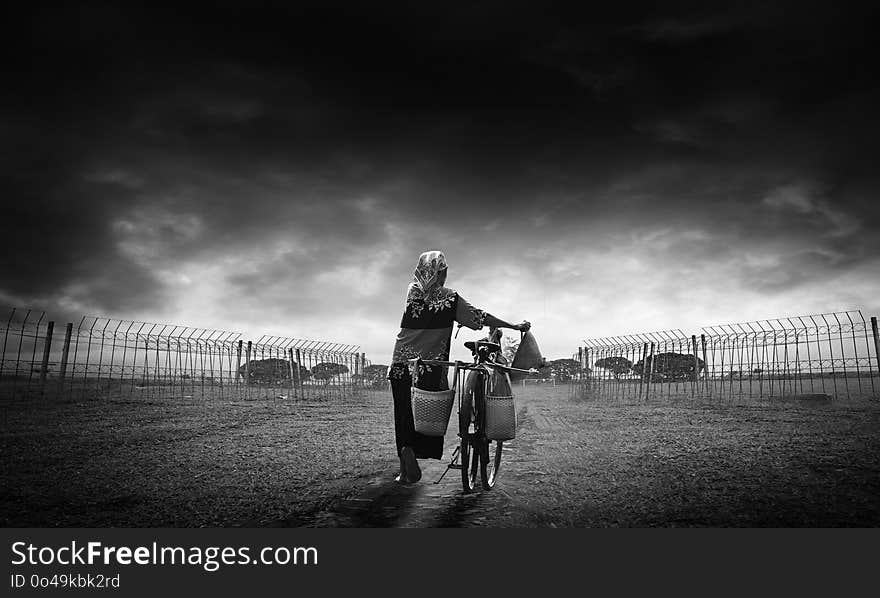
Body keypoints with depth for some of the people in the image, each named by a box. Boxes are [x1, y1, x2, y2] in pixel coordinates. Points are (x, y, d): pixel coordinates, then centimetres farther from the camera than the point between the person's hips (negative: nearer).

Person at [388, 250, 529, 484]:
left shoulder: (412, 291, 4)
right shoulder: (449, 298, -7)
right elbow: (480, 317, -5)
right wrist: (515, 326, 3)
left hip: (400, 366, 4)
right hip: (430, 369, -4)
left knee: (404, 416, 13)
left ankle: (404, 471, 12)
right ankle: (410, 451, -9)